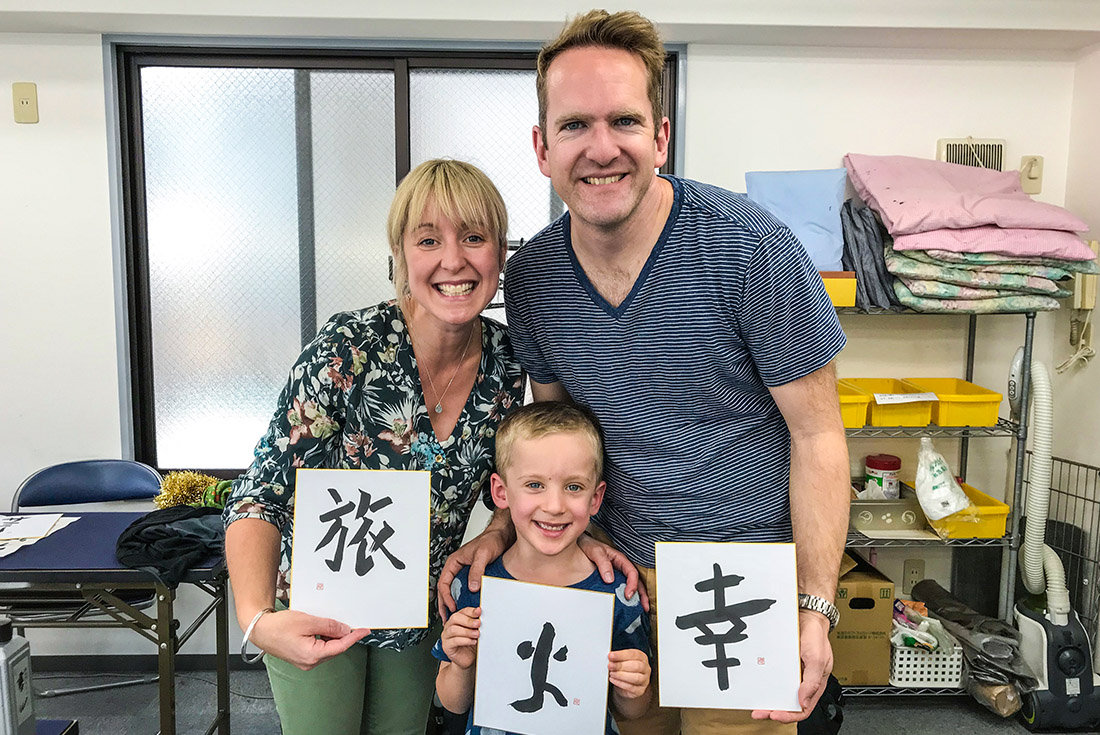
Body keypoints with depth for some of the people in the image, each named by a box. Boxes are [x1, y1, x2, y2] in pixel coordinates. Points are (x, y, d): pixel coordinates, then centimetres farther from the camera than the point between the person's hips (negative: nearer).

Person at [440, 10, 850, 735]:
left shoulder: (751, 250, -20)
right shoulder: (530, 276, -5)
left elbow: (817, 434, -14)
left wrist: (814, 607, -17)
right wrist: (504, 531, -6)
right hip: (617, 568, 4)